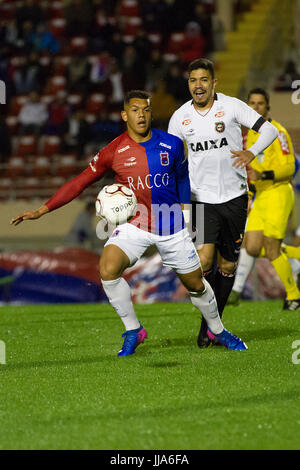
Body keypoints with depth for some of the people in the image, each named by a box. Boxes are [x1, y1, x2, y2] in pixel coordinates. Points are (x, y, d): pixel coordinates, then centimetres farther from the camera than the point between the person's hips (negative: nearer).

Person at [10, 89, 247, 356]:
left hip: (171, 226, 1)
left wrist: (183, 208, 15)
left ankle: (218, 331, 35)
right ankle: (133, 331, -7)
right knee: (108, 269, -25)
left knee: (195, 283, 7)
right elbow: (80, 182, -3)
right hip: (133, 225, -1)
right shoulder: (114, 151, -9)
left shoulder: (172, 144, -5)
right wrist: (42, 211, -6)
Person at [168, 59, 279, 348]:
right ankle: (206, 324, -4)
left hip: (234, 196, 0)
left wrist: (252, 152, -25)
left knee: (227, 265, 5)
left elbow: (270, 130, -8)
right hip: (201, 197, 0)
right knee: (205, 259, -18)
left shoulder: (232, 107, -4)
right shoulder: (180, 117, 3)